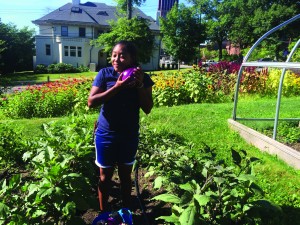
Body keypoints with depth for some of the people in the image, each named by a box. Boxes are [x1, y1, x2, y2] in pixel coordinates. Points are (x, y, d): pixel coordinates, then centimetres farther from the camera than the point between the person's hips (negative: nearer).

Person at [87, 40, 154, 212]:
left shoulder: (143, 78, -7)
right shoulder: (105, 74, -10)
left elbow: (147, 109, -10)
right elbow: (91, 102, -17)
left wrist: (140, 85, -22)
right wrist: (117, 87, -26)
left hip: (130, 135, 1)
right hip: (106, 134, -1)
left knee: (125, 175, 16)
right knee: (106, 176, 13)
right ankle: (104, 213, 34)